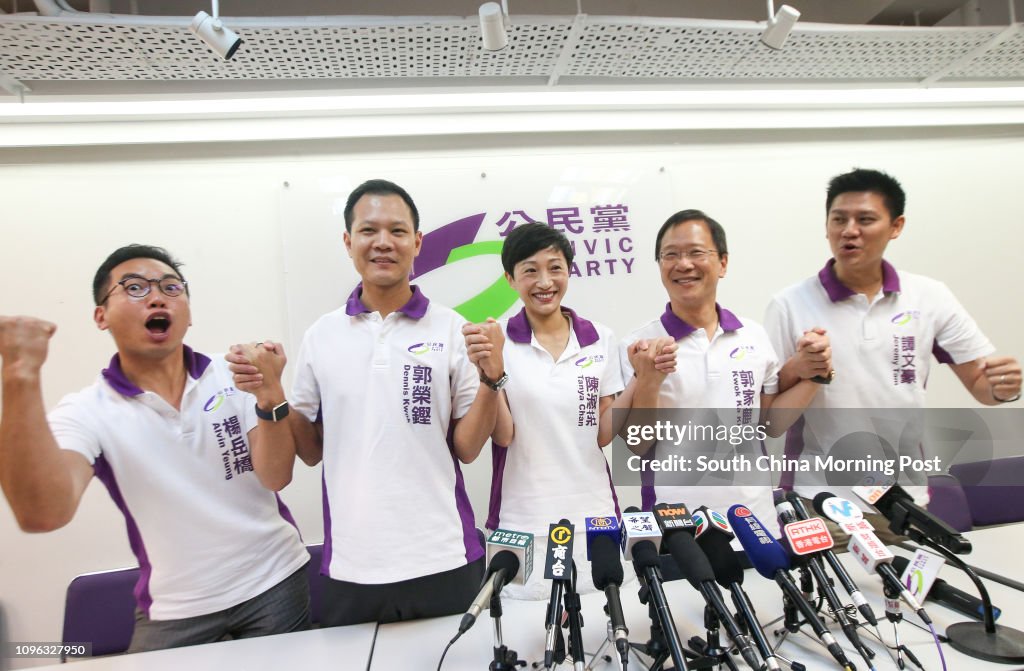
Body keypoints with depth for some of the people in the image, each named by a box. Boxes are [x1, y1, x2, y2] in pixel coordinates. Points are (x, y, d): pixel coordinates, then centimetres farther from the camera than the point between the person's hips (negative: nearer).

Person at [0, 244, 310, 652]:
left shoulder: (234, 377, -6)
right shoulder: (86, 412, -9)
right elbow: (43, 514, -26)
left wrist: (269, 394, -31)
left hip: (274, 582, 1)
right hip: (175, 611, -1)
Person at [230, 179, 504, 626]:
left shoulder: (451, 330, -4)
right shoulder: (321, 336, 2)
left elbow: (467, 448, -3)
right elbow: (310, 451, 8)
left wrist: (490, 378, -18)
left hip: (444, 563, -1)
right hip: (350, 568, 2)